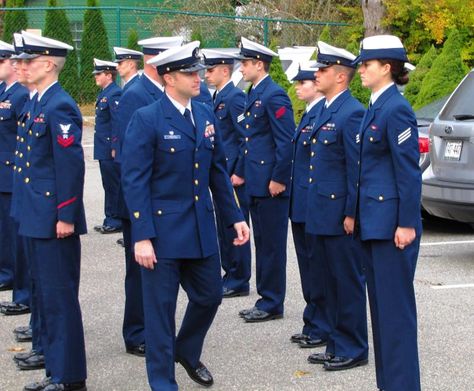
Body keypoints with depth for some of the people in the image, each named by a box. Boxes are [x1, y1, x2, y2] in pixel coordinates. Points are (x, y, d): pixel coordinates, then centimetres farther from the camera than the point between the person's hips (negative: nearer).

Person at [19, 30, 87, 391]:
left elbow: (72, 165, -21)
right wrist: (33, 212, 19)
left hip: (55, 221, -10)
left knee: (60, 298, -3)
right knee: (44, 297, 16)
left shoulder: (60, 107, -16)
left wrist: (66, 216, -21)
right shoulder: (41, 104, 14)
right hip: (38, 219, 10)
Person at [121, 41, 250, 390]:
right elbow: (134, 182, -14)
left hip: (202, 228, 6)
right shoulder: (146, 120, -12)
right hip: (163, 229, -6)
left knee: (210, 296, 15)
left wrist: (235, 217, 9)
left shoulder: (206, 115, 7)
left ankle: (187, 352, 42)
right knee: (161, 307, 4)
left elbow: (218, 171, 13)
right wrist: (142, 237, -18)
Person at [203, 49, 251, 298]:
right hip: (220, 174, 10)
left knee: (235, 228, -2)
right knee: (224, 227, 15)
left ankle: (239, 282, 6)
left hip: (233, 175, -10)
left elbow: (246, 137, -19)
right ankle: (230, 275, 24)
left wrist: (239, 173, -19)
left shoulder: (235, 97, -15)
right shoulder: (218, 97, 14)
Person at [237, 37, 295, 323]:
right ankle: (265, 299, 22)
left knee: (272, 244, -1)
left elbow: (287, 141, -18)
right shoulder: (254, 94, 15)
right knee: (262, 243, 14)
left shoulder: (274, 95, -15)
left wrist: (278, 179, -19)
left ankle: (272, 304, 6)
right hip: (256, 183, 10)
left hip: (271, 184, -10)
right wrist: (242, 171, 17)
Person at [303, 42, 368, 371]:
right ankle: (333, 339, 26)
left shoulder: (352, 113, -15)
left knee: (348, 282, 0)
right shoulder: (325, 110, 14)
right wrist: (313, 209, 18)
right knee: (326, 280, 16)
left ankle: (352, 349, 10)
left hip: (339, 214, -9)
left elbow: (357, 168, -17)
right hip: (320, 213, 10)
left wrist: (351, 214, -18)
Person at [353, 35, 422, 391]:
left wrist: (406, 224, -18)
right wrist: (356, 214, 17)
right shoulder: (375, 108, 13)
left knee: (395, 306, -4)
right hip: (373, 220, 10)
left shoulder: (396, 109, -15)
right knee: (380, 304, 14)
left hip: (391, 222, -10)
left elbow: (409, 171, -17)